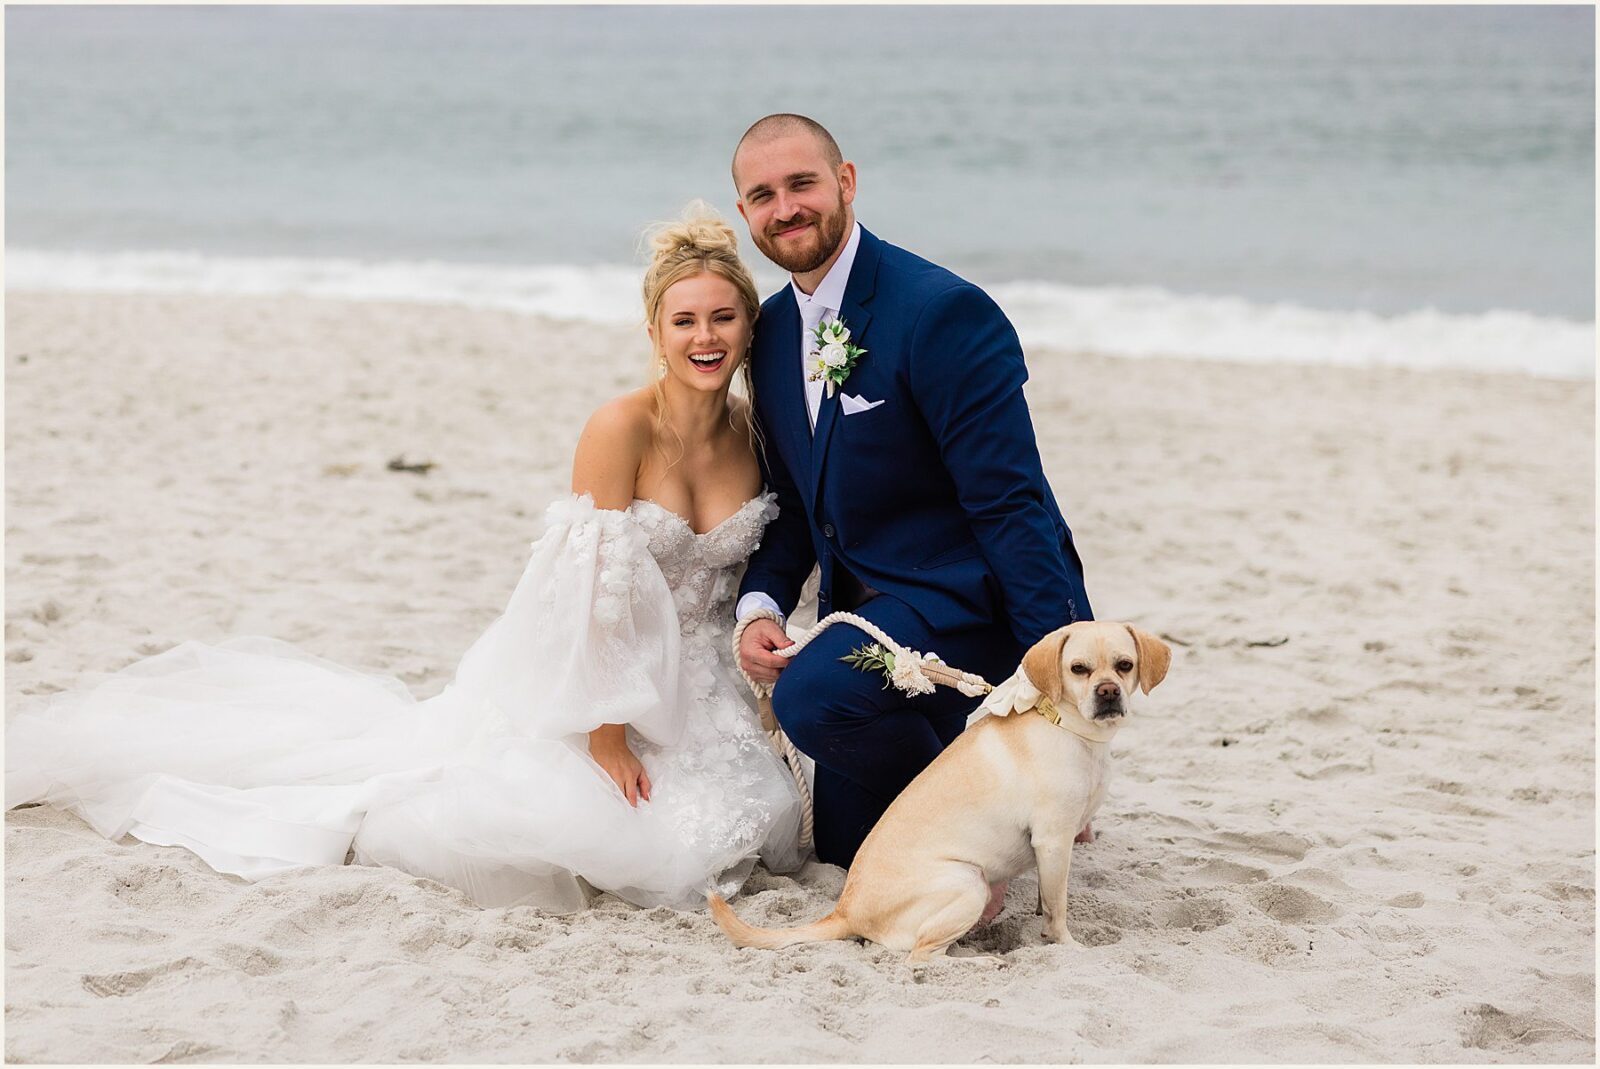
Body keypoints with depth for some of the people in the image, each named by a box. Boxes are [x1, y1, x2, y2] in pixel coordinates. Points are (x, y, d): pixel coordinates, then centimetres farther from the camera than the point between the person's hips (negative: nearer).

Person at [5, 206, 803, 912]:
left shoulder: (758, 434, -2)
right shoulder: (621, 427, -19)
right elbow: (599, 590, -20)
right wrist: (605, 735, -20)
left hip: (692, 686, 6)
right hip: (587, 675, -6)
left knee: (751, 820, -10)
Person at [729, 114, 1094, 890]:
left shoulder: (942, 311, -19)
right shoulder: (773, 329, 6)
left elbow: (1010, 502, -22)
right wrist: (760, 605, -6)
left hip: (966, 595, -8)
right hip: (866, 607, 8)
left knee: (813, 697, -32)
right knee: (844, 848, 12)